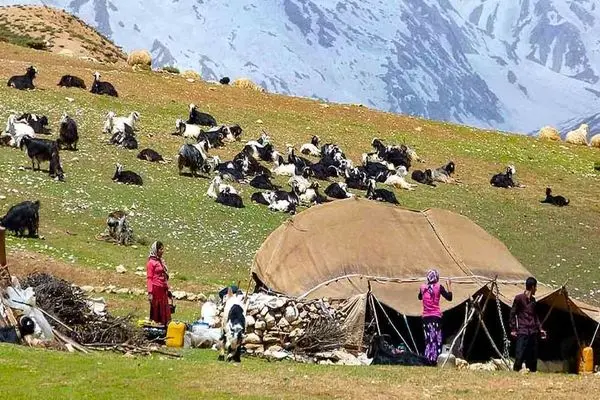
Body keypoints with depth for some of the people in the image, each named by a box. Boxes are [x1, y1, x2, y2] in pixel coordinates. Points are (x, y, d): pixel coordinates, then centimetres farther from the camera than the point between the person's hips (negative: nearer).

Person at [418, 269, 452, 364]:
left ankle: (428, 358, 4)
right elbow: (449, 298, -4)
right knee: (436, 338, -2)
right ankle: (434, 359, -10)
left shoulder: (423, 287, 4)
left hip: (426, 317, 4)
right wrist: (449, 285, 5)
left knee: (428, 339, 9)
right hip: (436, 316, -3)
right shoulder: (439, 287, -6)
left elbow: (420, 297, 25)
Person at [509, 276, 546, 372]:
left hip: (533, 332, 7)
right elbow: (512, 314, -2)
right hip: (522, 332, -6)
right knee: (520, 355, -13)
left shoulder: (533, 300, 14)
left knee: (532, 357, 7)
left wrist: (540, 328, 18)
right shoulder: (519, 298, -5)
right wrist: (513, 329, -6)